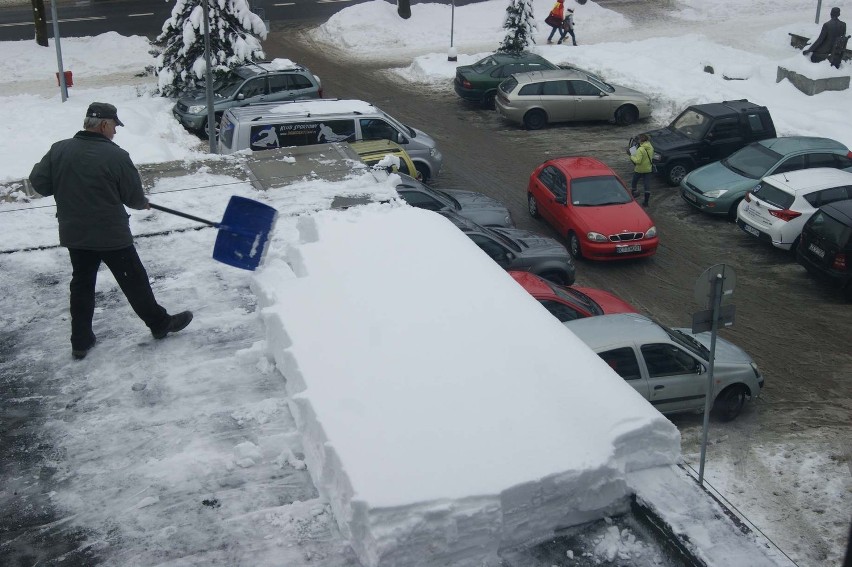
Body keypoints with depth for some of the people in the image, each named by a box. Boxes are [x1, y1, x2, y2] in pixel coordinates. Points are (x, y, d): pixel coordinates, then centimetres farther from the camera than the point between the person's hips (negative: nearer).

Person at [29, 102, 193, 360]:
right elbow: (134, 197, -8)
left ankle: (80, 341, 22)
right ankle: (159, 323, 27)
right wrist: (143, 203, 14)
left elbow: (38, 182, 1)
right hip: (111, 234, -5)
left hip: (74, 233, 5)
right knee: (133, 281, 10)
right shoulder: (116, 155, -16)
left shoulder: (58, 150, -3)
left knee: (81, 284, 16)